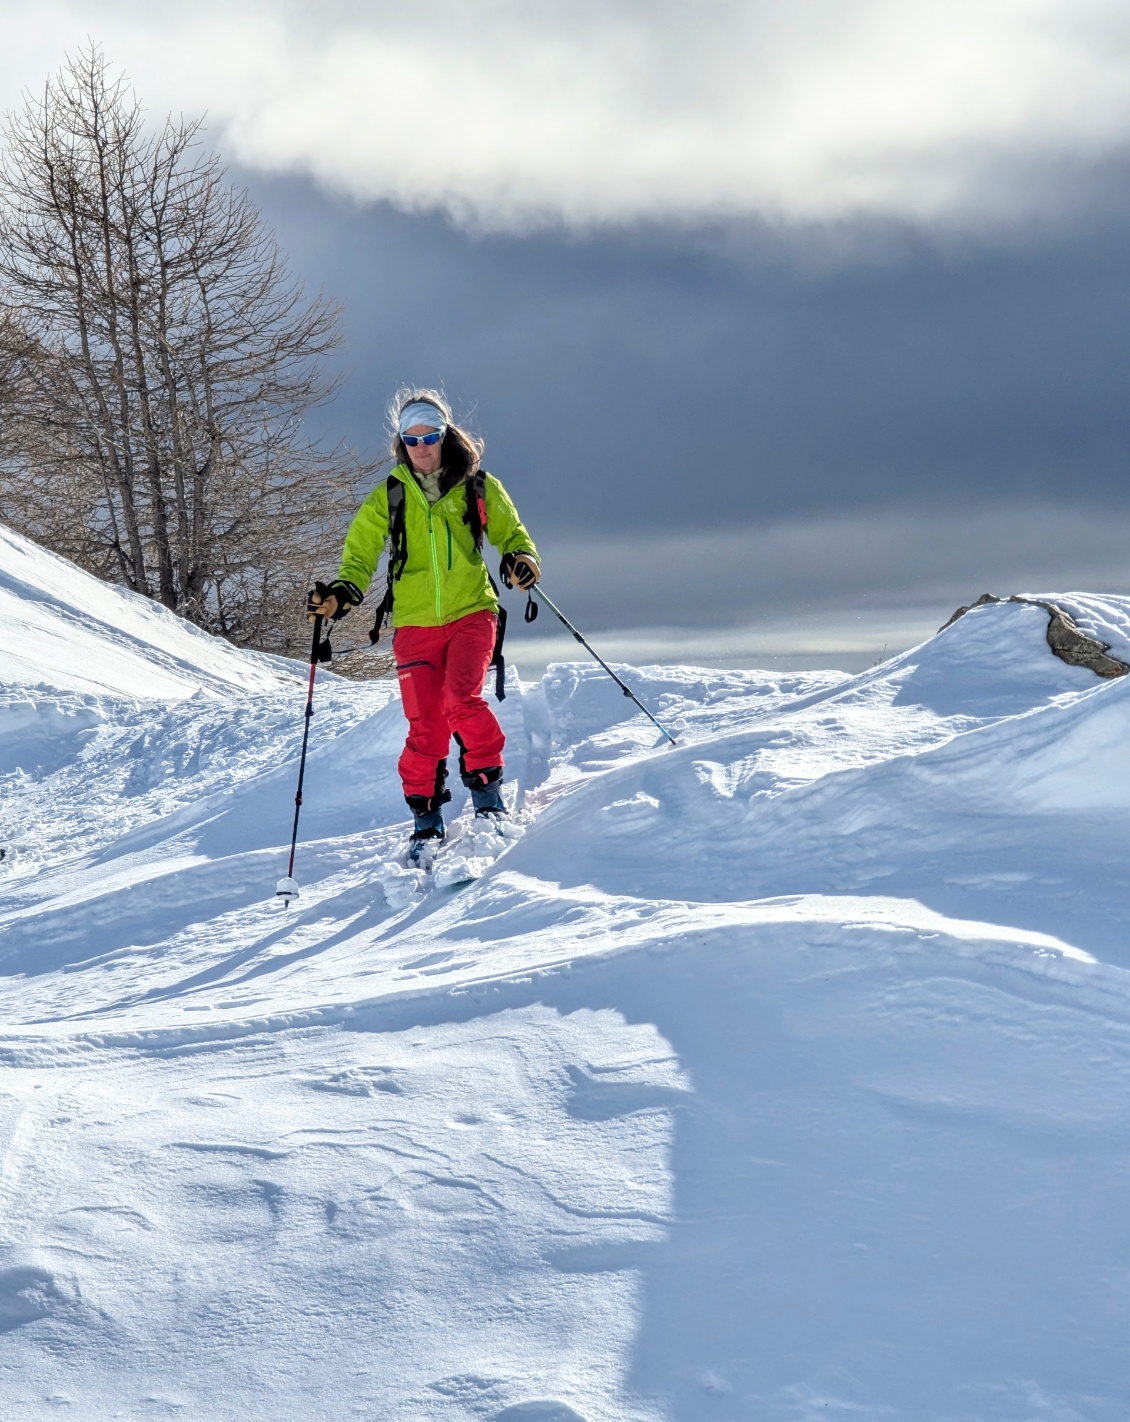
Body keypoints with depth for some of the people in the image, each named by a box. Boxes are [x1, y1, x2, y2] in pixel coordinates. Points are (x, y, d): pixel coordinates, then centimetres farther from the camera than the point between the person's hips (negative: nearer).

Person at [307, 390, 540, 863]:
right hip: (415, 623, 1)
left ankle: (488, 793, -5)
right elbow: (360, 552, 6)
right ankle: (426, 820, 8)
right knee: (424, 724, -5)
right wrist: (342, 593, -13)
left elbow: (511, 533, 10)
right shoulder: (389, 496, 6)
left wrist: (521, 559, -13)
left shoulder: (478, 487, 3)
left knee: (461, 699, -22)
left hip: (471, 612, -1)